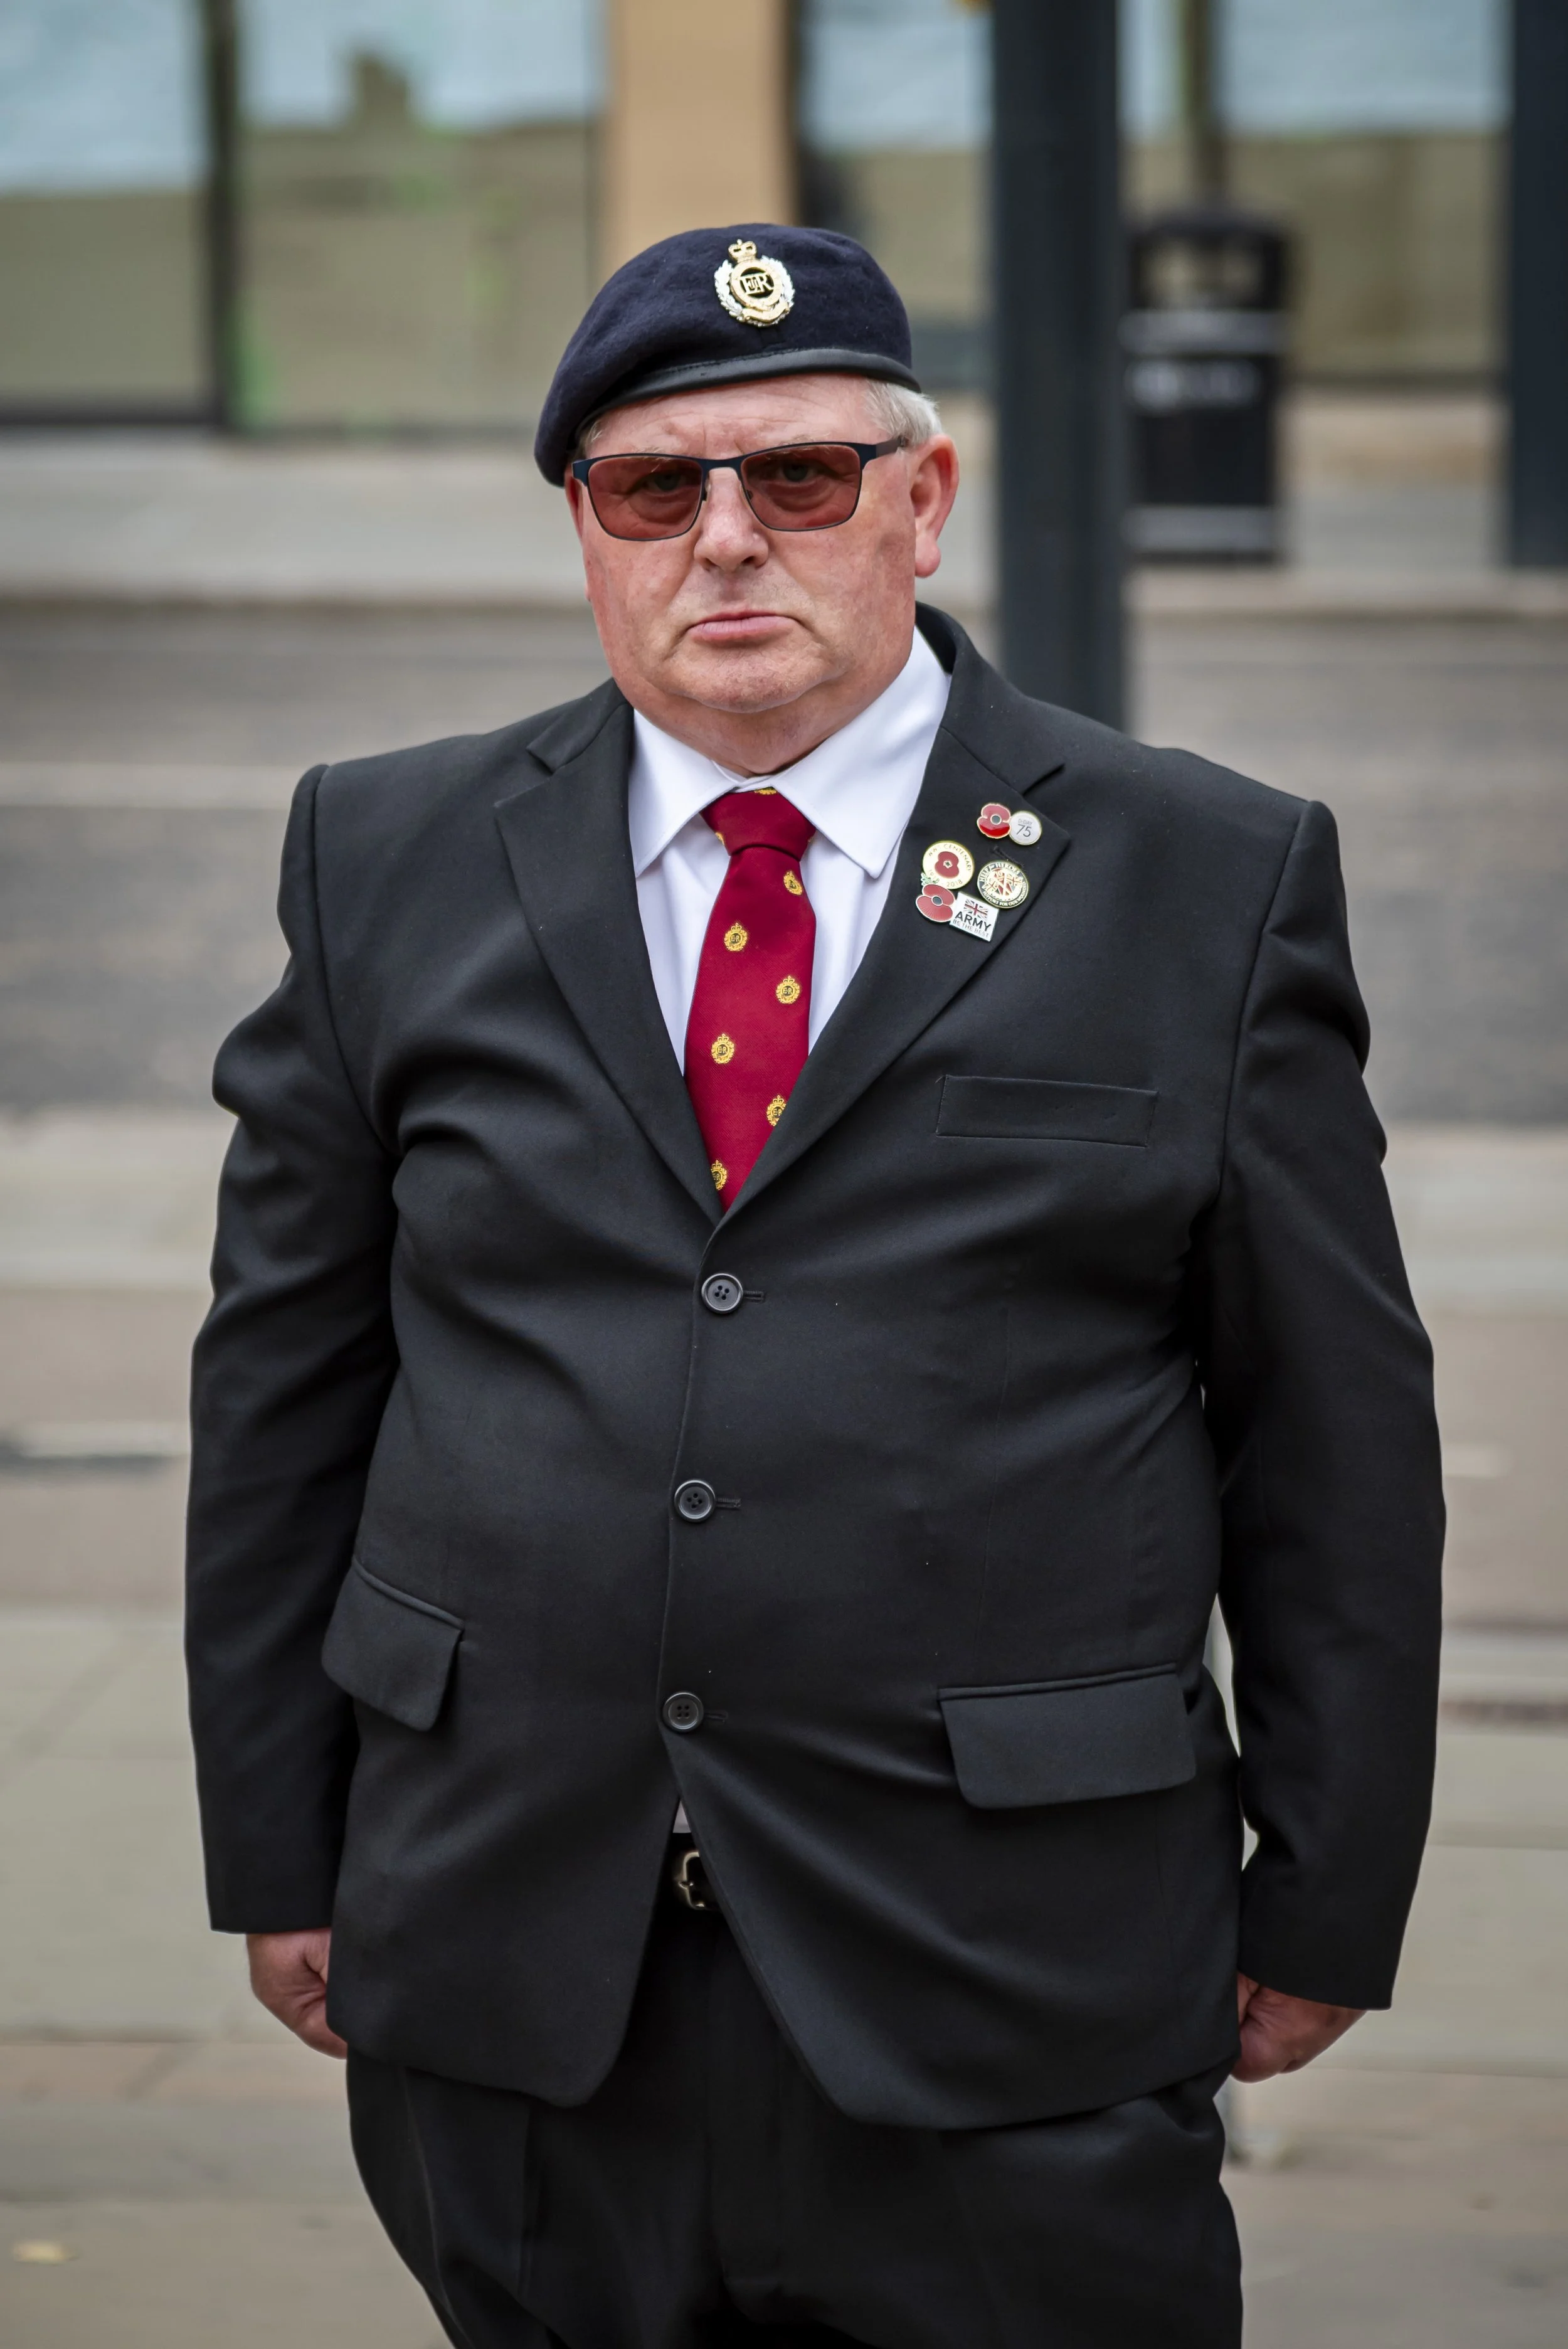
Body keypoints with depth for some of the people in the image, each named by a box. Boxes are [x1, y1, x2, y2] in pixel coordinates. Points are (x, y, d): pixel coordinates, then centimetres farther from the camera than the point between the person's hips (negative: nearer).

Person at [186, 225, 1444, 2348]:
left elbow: (1339, 1448, 3)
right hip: (510, 1992, 2)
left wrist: (1327, 1902, 2)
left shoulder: (1209, 884, 1)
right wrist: (283, 1853, 7)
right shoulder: (394, 865, 7)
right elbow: (285, 1388, 9)